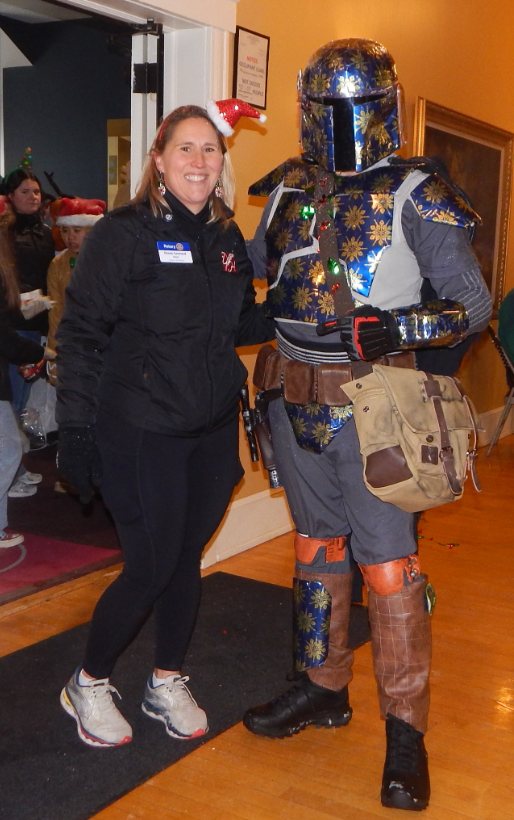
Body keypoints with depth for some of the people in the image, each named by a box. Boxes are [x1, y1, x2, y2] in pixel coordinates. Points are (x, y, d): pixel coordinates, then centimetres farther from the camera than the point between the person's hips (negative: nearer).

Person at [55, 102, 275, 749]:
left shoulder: (227, 239, 9)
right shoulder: (123, 234, -10)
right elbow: (81, 333, -10)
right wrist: (76, 427, -14)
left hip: (214, 428, 6)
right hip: (142, 433, -6)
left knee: (188, 556, 13)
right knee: (151, 565, -2)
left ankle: (167, 684, 32)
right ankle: (88, 684, 23)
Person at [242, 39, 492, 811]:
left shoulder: (414, 196, -7)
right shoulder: (288, 191, 8)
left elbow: (473, 302, -8)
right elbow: (252, 273, 23)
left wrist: (400, 327, -22)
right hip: (295, 395, 6)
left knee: (386, 560, -2)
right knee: (316, 544, 16)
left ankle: (405, 727, 12)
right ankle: (323, 687, 32)